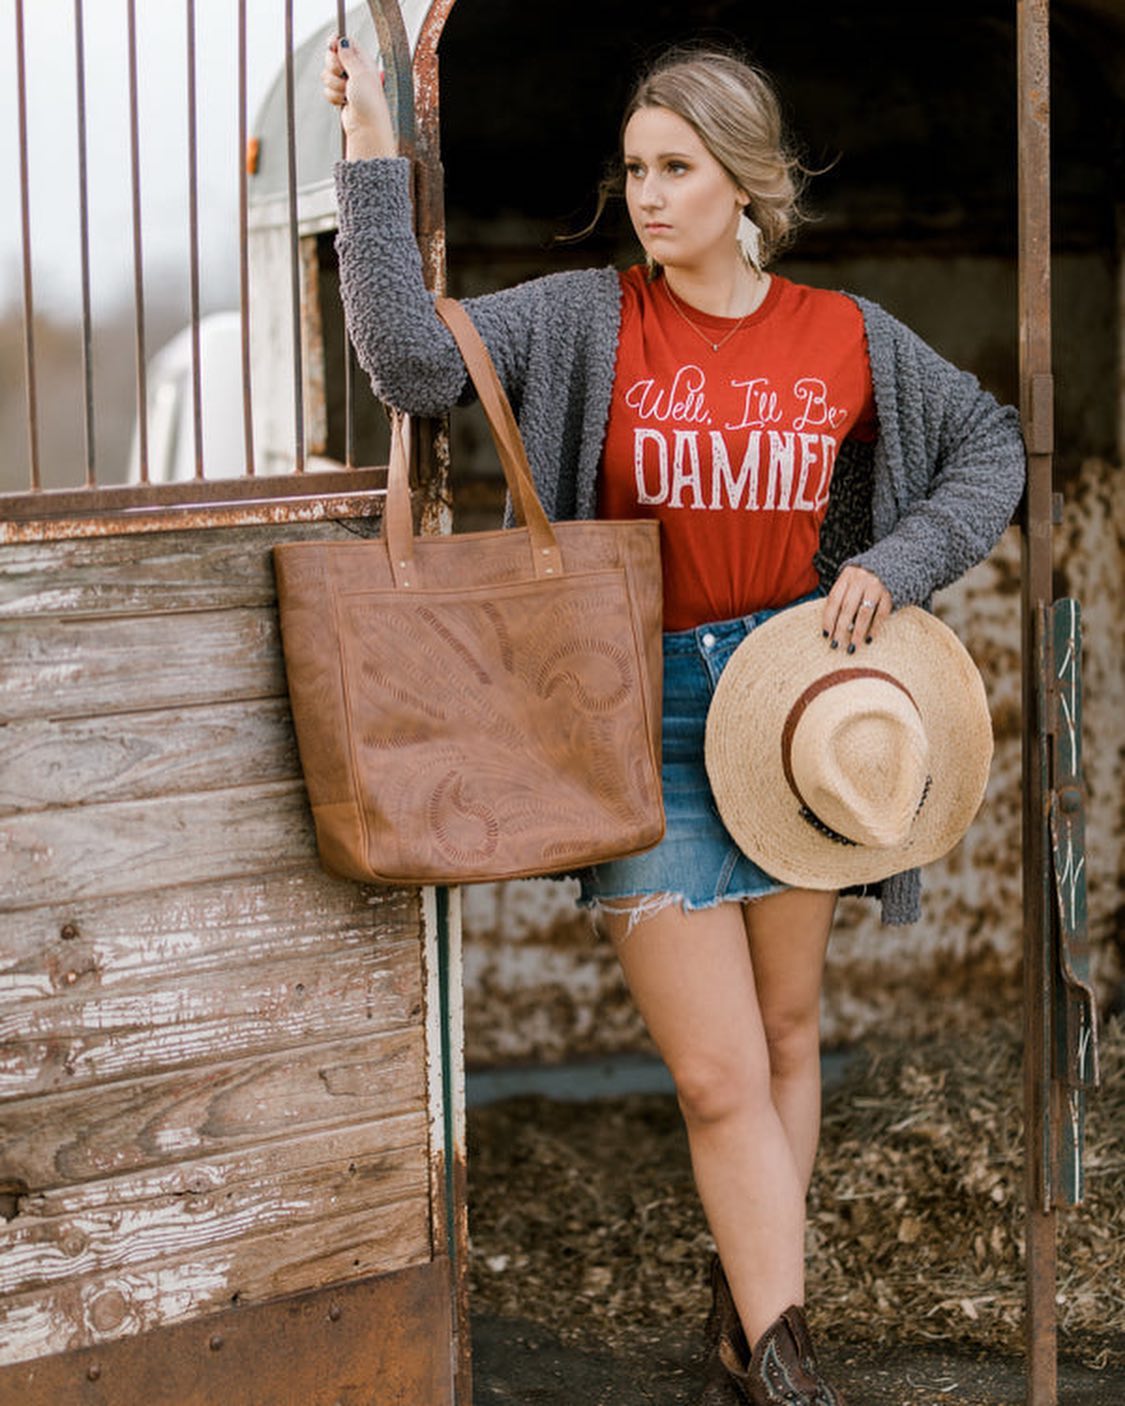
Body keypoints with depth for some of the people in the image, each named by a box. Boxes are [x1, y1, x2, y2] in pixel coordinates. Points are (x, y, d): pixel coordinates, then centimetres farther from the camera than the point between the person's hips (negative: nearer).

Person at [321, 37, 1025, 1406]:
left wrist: (896, 563, -3)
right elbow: (415, 363, -18)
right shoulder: (589, 320, -5)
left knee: (786, 1033, 15)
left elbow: (990, 443, 13)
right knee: (717, 1076, -8)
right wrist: (373, 157, -23)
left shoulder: (847, 339, 1)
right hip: (643, 713, -3)